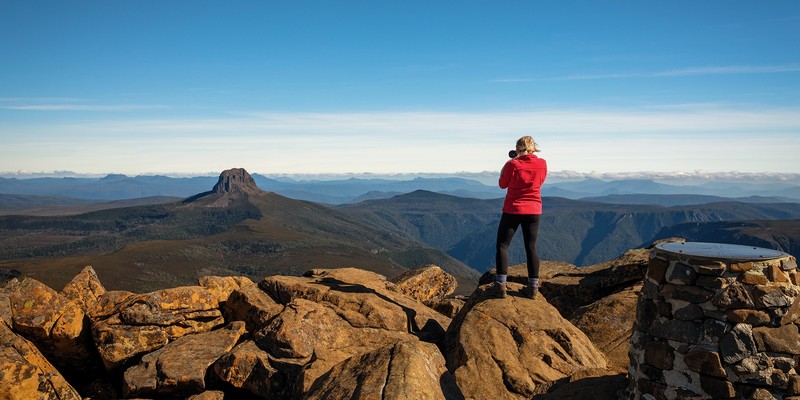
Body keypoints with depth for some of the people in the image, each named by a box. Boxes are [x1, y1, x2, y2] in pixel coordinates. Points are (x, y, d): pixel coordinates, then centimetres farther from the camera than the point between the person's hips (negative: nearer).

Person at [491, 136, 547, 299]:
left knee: (502, 245, 6)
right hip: (534, 211, 4)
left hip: (513, 210, -4)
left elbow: (503, 184, 0)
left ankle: (500, 285, 1)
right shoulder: (542, 164, -3)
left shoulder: (513, 164, -13)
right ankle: (533, 287, 12)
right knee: (531, 247, 10)